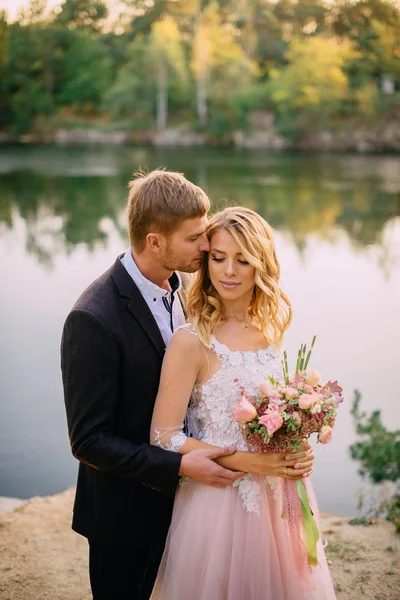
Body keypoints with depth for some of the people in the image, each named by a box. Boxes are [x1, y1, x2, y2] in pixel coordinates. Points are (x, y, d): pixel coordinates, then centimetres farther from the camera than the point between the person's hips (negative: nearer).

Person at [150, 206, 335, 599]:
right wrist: (248, 463, -21)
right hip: (219, 501, -5)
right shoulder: (192, 342, -18)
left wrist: (298, 451, -5)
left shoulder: (270, 327, 0)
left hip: (277, 498, 6)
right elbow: (165, 438, -17)